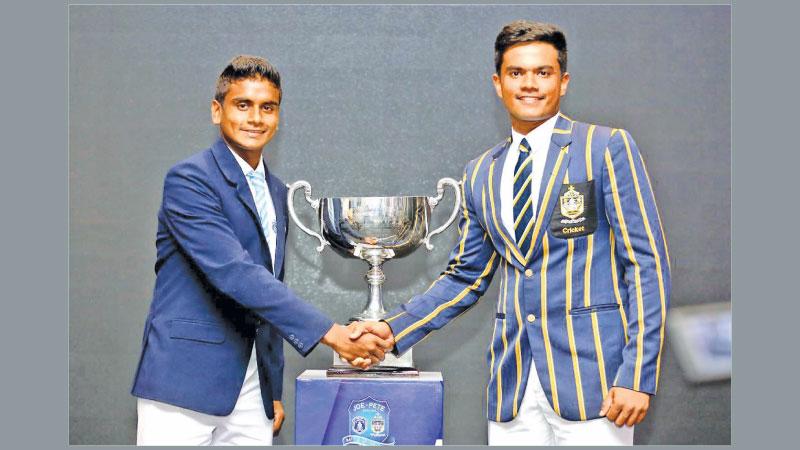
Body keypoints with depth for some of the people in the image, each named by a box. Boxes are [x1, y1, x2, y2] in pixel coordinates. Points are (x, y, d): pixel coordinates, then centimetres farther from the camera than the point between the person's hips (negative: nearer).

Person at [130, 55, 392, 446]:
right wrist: (332, 333, -26)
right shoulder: (189, 179, -10)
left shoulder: (277, 192, 14)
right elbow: (234, 273, -22)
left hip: (251, 386, 7)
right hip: (186, 381, -6)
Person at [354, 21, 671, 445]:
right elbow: (466, 277, 17)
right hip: (512, 385, 4)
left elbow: (647, 261, -5)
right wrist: (392, 329, 4)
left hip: (589, 370, -4)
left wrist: (637, 376, -12)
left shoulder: (607, 147, -1)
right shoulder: (480, 174, 13)